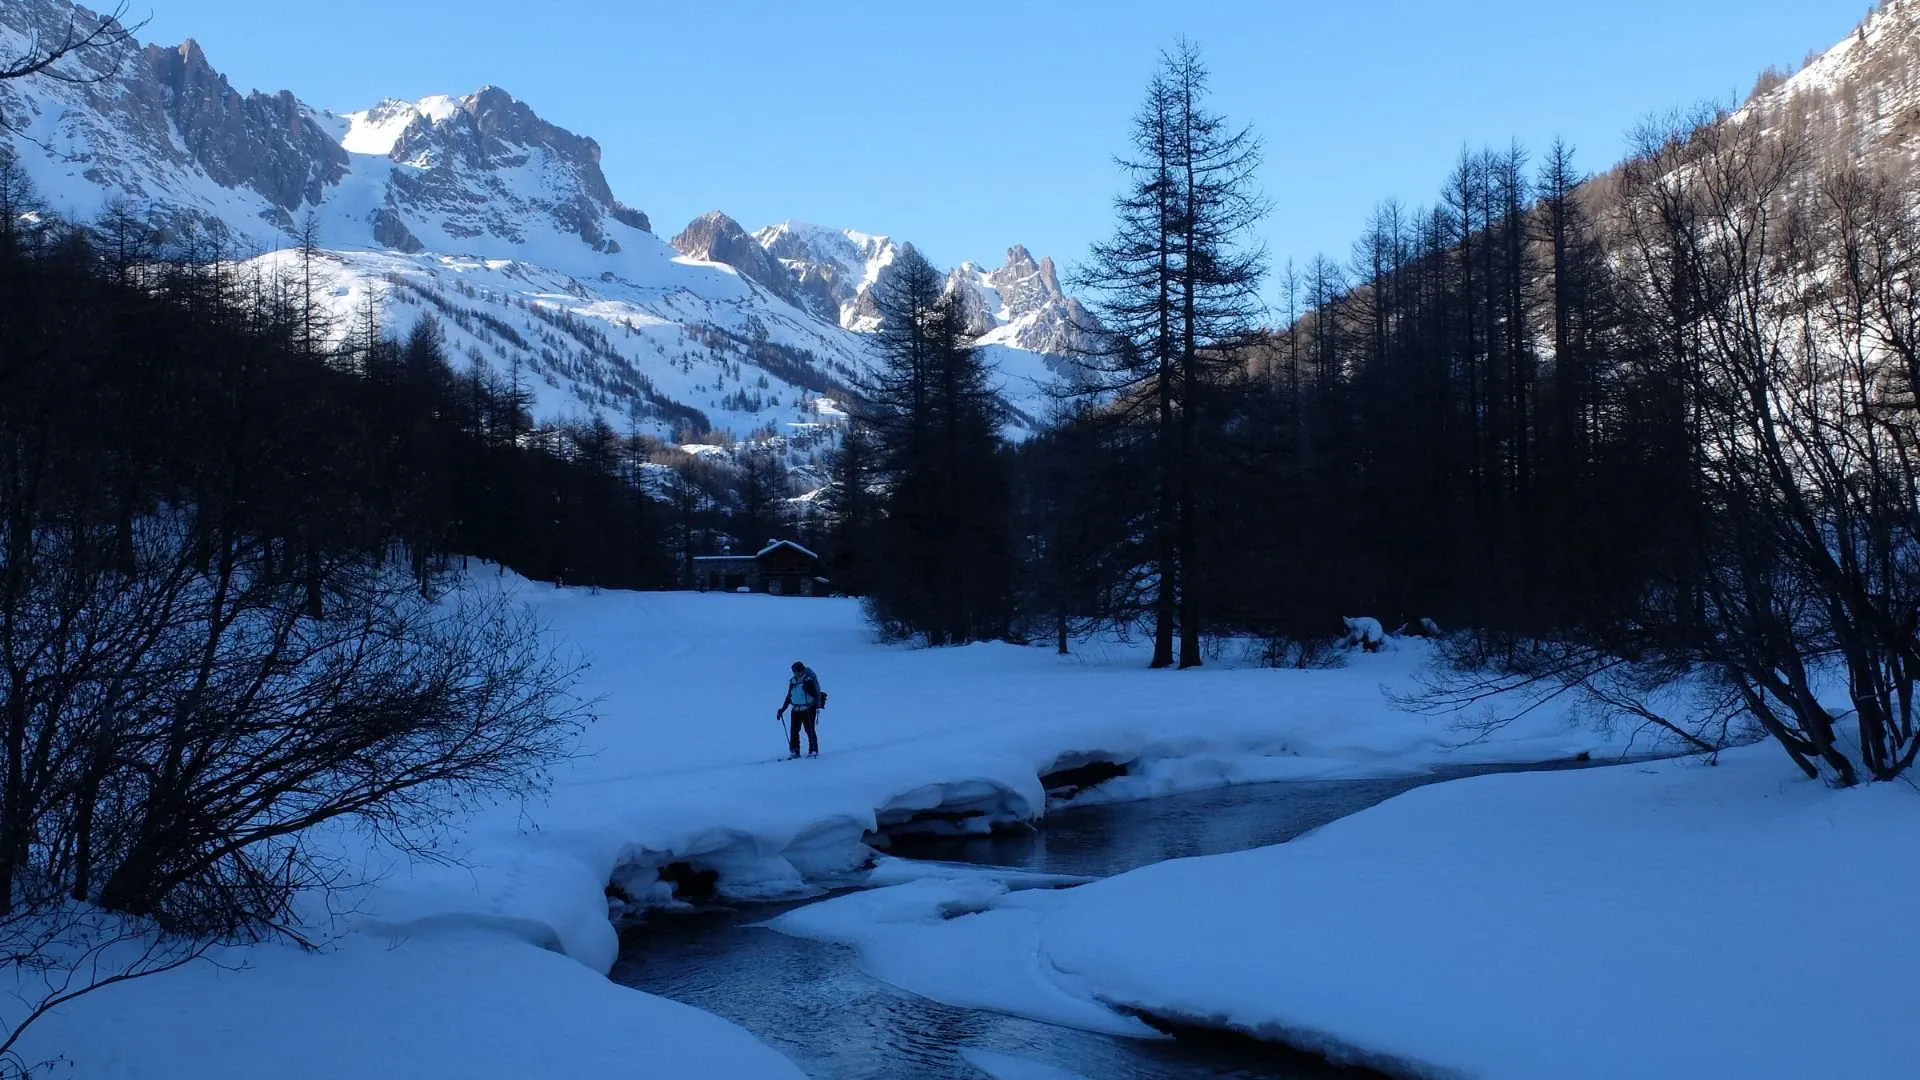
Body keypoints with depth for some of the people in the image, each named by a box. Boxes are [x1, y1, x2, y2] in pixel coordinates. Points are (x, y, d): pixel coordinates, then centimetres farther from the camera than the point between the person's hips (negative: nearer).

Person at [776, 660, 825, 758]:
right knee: (794, 730, 2)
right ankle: (794, 751, 10)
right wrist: (782, 709, 18)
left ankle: (813, 750, 6)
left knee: (810, 730, -4)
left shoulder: (809, 680, -10)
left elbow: (817, 693, -17)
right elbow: (789, 696, 20)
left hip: (808, 710, -6)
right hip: (796, 710, 6)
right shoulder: (793, 681, 10)